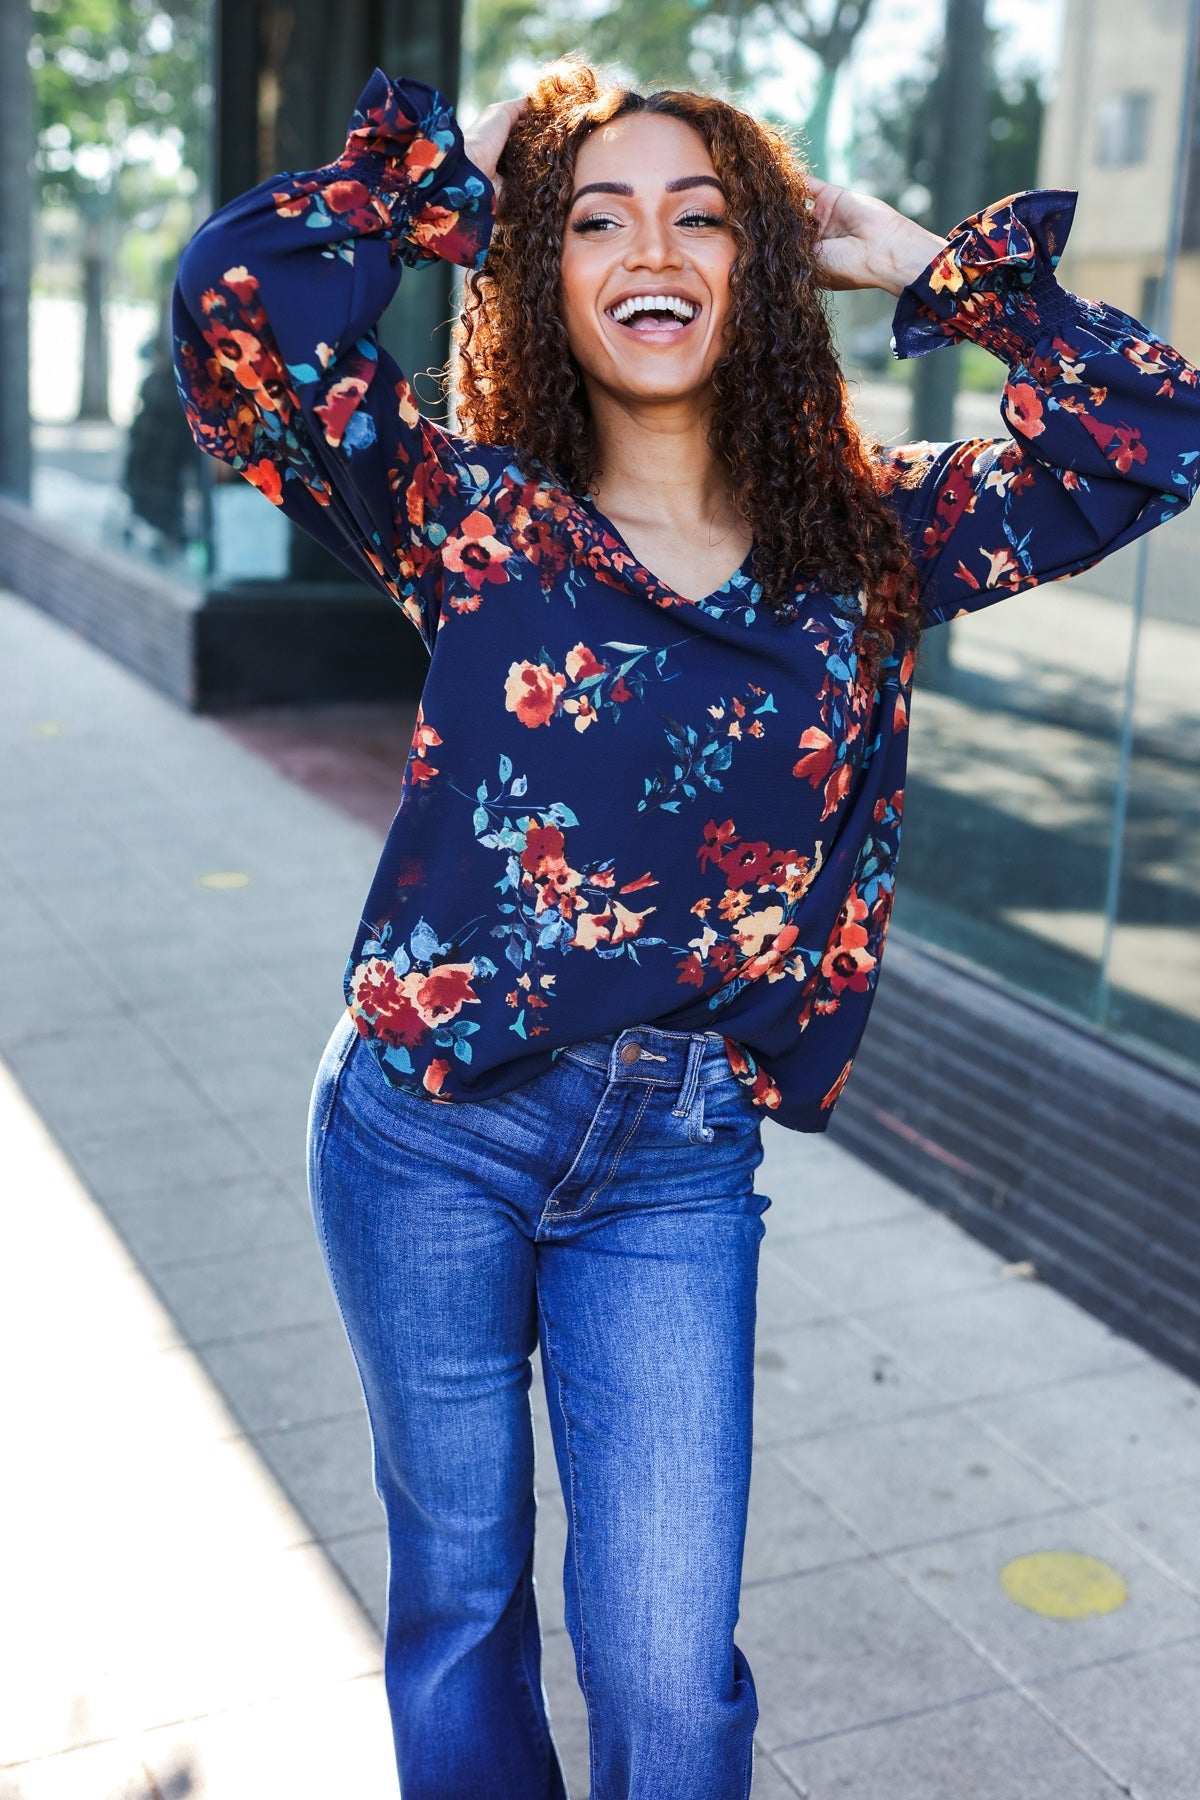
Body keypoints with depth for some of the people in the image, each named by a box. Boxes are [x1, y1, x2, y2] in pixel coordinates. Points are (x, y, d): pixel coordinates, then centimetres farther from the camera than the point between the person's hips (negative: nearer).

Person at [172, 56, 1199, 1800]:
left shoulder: (872, 539, 1)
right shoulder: (470, 512, -4)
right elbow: (236, 302, -17)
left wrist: (920, 261, 1)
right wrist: (448, 178, -4)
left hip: (678, 1167, 1)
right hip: (429, 1134, 0)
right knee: (458, 1600, 17)